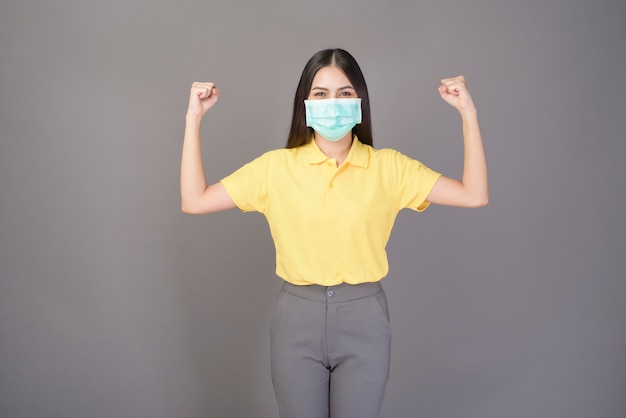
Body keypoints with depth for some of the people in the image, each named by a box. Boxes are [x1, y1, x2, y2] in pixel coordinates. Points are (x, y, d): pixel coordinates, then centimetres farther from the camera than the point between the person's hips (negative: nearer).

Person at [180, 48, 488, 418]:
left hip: (364, 320, 0)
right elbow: (194, 201, -6)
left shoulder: (388, 167, -3)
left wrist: (468, 113, -14)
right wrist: (194, 118, -8)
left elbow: (474, 196, -9)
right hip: (297, 318, 0)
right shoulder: (276, 167, -3)